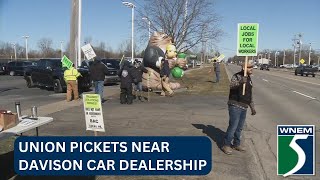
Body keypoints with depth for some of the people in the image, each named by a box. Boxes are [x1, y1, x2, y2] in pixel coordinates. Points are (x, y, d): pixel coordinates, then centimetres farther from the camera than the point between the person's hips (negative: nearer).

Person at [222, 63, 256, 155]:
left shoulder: (249, 79, 16)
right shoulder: (237, 76, -8)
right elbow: (231, 85, -28)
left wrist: (252, 107, 23)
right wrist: (240, 82, -46)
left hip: (244, 107, 8)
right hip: (235, 105, -8)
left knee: (239, 127, 14)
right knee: (233, 126, -7)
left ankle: (236, 144, 28)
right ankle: (226, 145, 5)